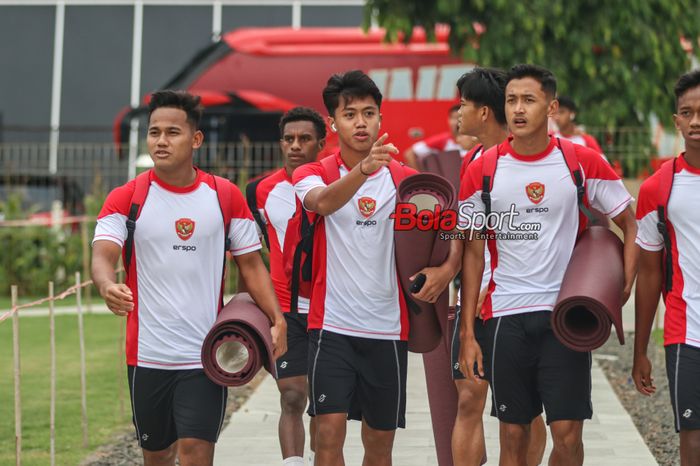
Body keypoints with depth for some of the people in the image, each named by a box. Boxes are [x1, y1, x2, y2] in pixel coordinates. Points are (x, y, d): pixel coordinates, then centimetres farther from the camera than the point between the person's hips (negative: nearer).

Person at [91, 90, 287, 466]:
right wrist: (107, 286, -38)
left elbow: (251, 265, 8)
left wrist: (277, 319, -6)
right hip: (148, 354, 1)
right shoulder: (126, 199, -1)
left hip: (206, 355, -1)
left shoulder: (226, 196, 3)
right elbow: (102, 255, -14)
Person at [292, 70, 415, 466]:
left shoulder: (403, 177, 6)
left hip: (387, 328, 2)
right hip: (333, 325, -2)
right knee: (329, 432, -13)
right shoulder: (313, 175, 0)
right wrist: (364, 169, -43)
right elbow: (323, 202, -24)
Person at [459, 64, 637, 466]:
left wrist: (622, 288, -6)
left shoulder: (582, 162, -2)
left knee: (568, 433, -7)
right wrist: (467, 332, 2)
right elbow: (474, 253, 6)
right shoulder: (483, 170, 2)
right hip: (506, 315, 1)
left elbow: (632, 225, 7)